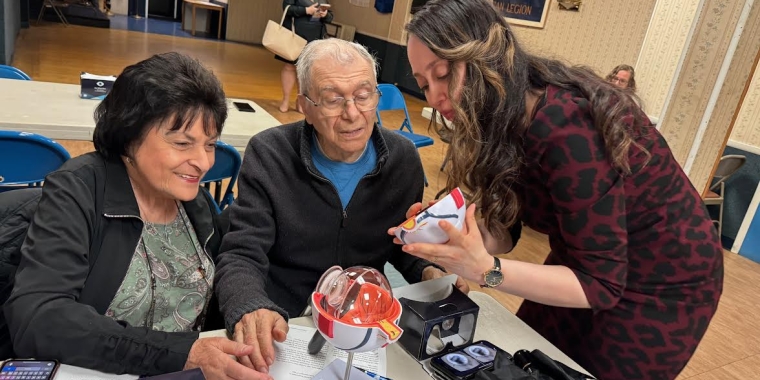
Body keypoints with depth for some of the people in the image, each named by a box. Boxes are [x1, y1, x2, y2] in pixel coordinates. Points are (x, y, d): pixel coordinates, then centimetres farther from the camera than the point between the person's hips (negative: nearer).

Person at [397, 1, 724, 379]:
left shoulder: (565, 131, -36)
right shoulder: (501, 117, -9)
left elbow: (600, 283, -30)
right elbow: (504, 231, -7)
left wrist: (485, 271, -40)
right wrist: (453, 230, -27)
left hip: (660, 288, -7)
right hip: (588, 261, 8)